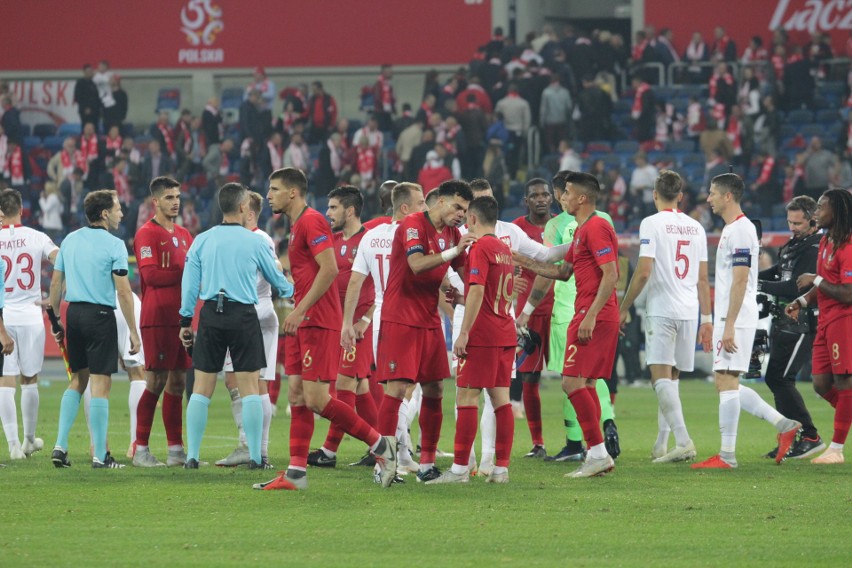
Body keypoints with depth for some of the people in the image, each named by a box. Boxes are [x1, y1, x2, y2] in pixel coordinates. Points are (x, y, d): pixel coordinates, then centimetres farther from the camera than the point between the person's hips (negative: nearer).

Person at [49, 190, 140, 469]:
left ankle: (60, 446, 8)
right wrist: (133, 332, -7)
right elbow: (123, 291, -11)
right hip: (100, 315, -6)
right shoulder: (114, 245, -9)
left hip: (74, 313, 6)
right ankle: (100, 456, -1)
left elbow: (56, 283, 11)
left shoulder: (69, 240, 9)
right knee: (100, 384, -2)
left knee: (77, 380, 16)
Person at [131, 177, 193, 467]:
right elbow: (151, 275, -16)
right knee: (156, 381, -7)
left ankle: (176, 449, 12)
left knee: (177, 381, 8)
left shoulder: (184, 235, 18)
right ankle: (141, 449, -3)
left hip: (181, 317, 7)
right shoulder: (147, 234, -6)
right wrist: (184, 274, -11)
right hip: (158, 319, -7)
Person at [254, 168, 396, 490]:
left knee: (315, 398, -12)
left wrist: (300, 310, -23)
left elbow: (329, 269, -22)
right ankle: (296, 473, 5)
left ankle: (380, 445, -2)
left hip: (318, 322, -10)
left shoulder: (311, 221, -12)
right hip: (304, 322, 10)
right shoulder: (296, 225, 19)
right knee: (297, 395, 6)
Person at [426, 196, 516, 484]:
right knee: (500, 399, 7)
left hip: (482, 334, -8)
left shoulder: (480, 247, -10)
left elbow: (477, 290, -19)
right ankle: (501, 468, 5)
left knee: (467, 398, -5)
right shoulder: (504, 249, 16)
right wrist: (462, 298, 27)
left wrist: (464, 333, -19)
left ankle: (459, 469, -7)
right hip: (506, 334, 8)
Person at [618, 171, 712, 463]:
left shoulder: (652, 223, -5)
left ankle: (683, 441, -24)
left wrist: (624, 307, -2)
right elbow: (703, 278, 13)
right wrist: (706, 318, 17)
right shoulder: (696, 227, 12)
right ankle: (661, 445, 17)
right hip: (689, 311, 6)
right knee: (671, 377, 14)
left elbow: (643, 272, -12)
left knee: (661, 375, -10)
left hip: (661, 309, -6)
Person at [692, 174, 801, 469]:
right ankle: (784, 425, 11)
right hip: (727, 319, 11)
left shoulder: (740, 231, -13)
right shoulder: (731, 229, 18)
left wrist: (729, 326, -23)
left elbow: (740, 281, -20)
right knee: (727, 384, 11)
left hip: (735, 319, -11)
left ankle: (726, 455, -8)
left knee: (726, 382, -9)